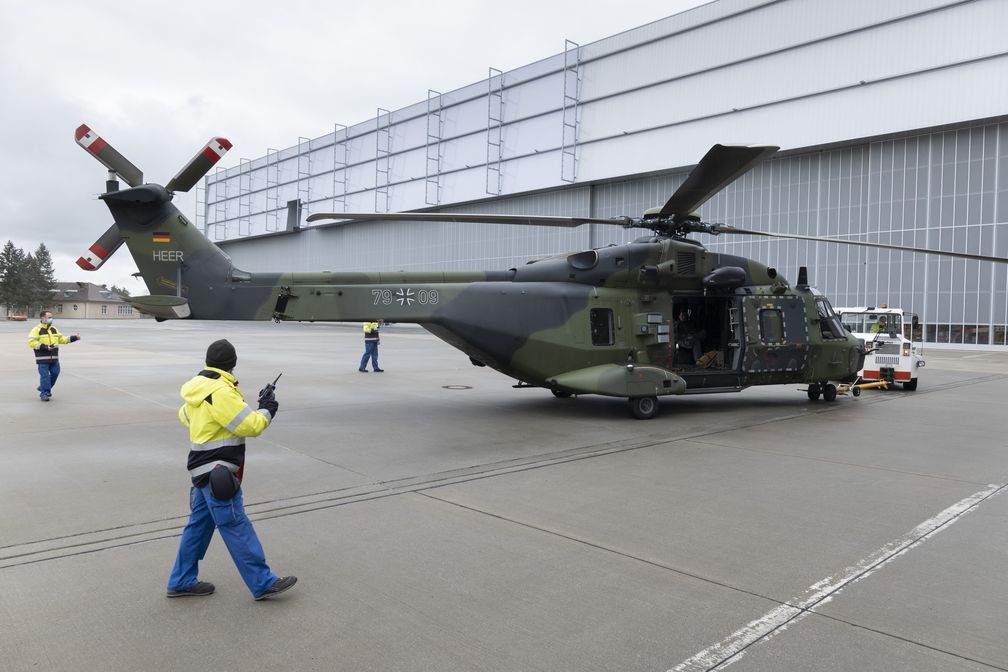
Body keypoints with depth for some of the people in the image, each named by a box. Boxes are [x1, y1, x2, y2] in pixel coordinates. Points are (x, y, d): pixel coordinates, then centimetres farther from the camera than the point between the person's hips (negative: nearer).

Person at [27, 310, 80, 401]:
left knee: (55, 373, 9)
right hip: (43, 359, -6)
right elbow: (31, 342, -13)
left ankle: (43, 387, 30)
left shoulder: (54, 329, 15)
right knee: (45, 375, -4)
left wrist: (74, 338, 12)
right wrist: (44, 347, -21)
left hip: (54, 358, 6)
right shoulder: (37, 330, -7)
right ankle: (44, 393, 7)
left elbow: (62, 339, 20)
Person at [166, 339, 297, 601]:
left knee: (199, 523, 16)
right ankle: (263, 583, 1)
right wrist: (266, 410, -3)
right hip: (217, 472, -10)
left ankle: (181, 581, 26)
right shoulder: (221, 392, -21)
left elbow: (185, 415, 28)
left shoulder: (197, 387, 9)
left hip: (205, 470, 10)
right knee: (236, 527, -5)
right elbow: (250, 426, -19)